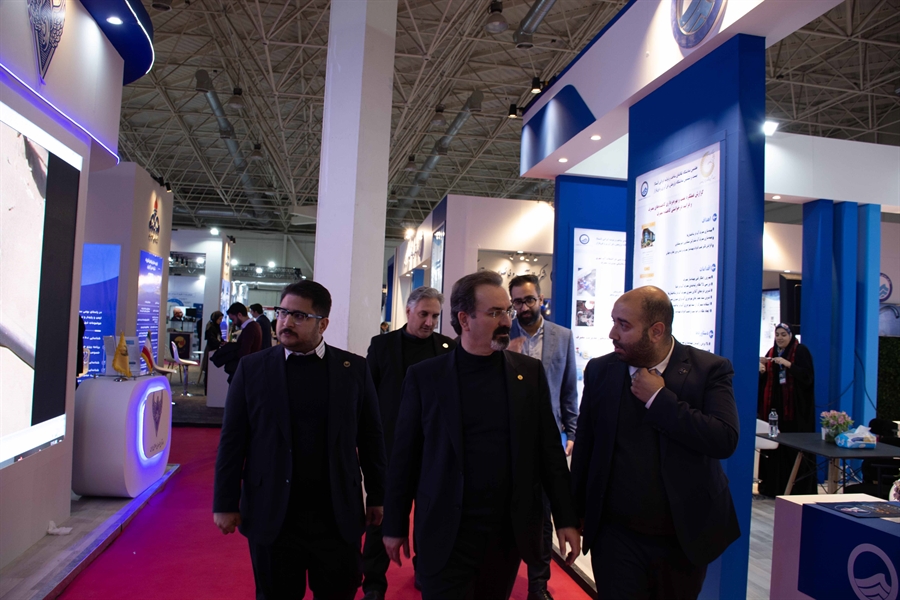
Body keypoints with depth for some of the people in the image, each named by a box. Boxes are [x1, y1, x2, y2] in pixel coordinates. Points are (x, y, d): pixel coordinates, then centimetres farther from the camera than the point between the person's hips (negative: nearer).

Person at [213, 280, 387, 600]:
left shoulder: (354, 368, -1)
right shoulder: (252, 367, -1)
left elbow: (371, 436, 3)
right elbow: (232, 440, 0)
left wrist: (377, 496, 6)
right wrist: (226, 503, -1)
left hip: (338, 517, 0)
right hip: (272, 517, 0)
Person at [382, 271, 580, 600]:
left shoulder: (530, 372, 1)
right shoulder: (424, 376, -5)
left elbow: (549, 448, 3)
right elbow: (405, 455, -1)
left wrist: (566, 518, 2)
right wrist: (395, 526, 3)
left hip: (510, 532, 2)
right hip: (445, 536, -2)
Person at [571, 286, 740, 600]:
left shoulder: (709, 369, -9)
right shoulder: (599, 370, -2)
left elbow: (725, 440, -21)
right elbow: (585, 446, 4)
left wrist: (659, 398, -21)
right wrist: (575, 515, 7)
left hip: (684, 537, 0)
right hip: (616, 535, 1)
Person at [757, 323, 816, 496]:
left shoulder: (801, 351, -1)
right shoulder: (771, 352, 13)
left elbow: (808, 376, -11)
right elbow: (764, 381, 15)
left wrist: (788, 364, -20)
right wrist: (762, 371, -6)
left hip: (795, 408, -5)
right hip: (773, 406, 5)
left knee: (794, 447, -7)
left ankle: (798, 487, 0)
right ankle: (773, 485, 7)